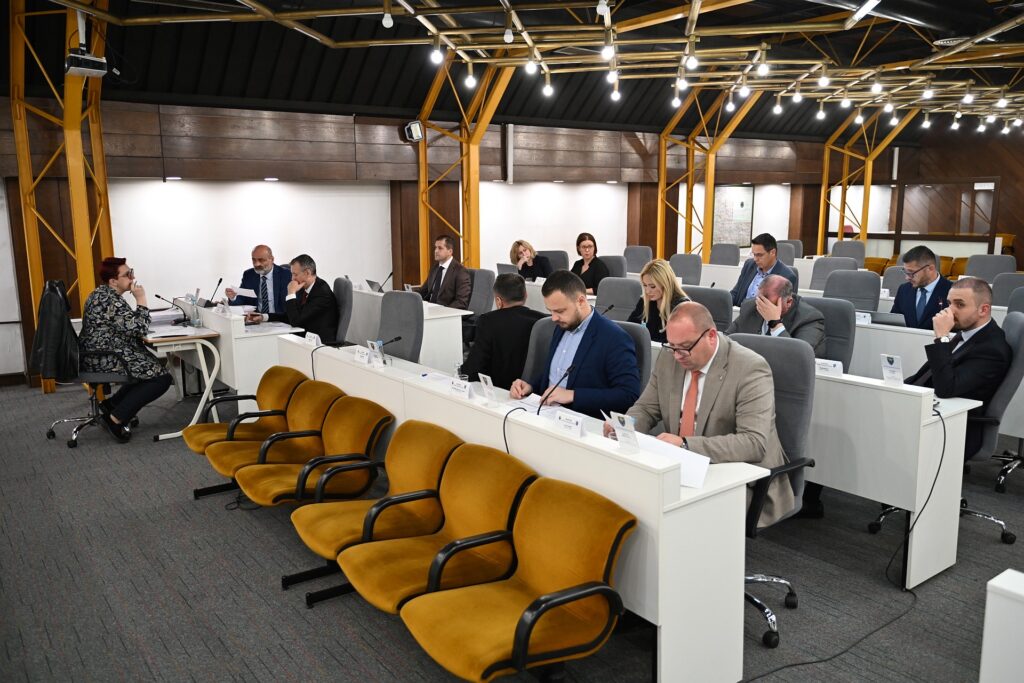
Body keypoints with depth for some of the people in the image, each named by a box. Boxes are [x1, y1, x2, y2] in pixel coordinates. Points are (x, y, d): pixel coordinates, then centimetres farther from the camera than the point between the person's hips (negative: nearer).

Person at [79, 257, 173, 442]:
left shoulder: (104, 294, 13)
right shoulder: (112, 300, -20)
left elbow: (126, 325, 21)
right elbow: (139, 328, -24)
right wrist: (141, 299, -16)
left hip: (99, 355, 11)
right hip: (106, 359, -11)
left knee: (151, 369, 19)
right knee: (161, 377, -10)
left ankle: (111, 405, 17)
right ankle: (115, 418, -6)